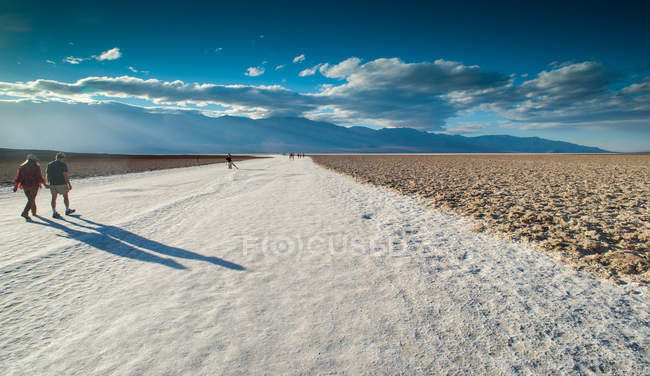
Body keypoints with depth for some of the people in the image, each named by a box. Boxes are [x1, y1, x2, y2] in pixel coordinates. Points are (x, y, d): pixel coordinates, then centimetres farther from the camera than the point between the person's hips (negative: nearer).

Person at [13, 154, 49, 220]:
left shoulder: (22, 167, 8)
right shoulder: (36, 167, -4)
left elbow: (18, 178, 3)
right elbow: (40, 177, -10)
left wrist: (15, 186, 2)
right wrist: (45, 184, -5)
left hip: (25, 186, 5)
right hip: (34, 186, -5)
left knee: (31, 199, 20)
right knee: (31, 200, -5)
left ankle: (34, 212, 33)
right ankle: (25, 213, -20)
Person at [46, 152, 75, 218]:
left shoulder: (49, 164, 8)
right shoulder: (63, 164, -9)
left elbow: (47, 175, 9)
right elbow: (65, 176, -15)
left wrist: (49, 183, 20)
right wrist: (69, 184, -11)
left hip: (52, 184, 5)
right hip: (61, 184, -5)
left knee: (54, 198, 6)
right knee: (65, 196, 11)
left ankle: (54, 213, 2)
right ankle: (67, 210, 22)